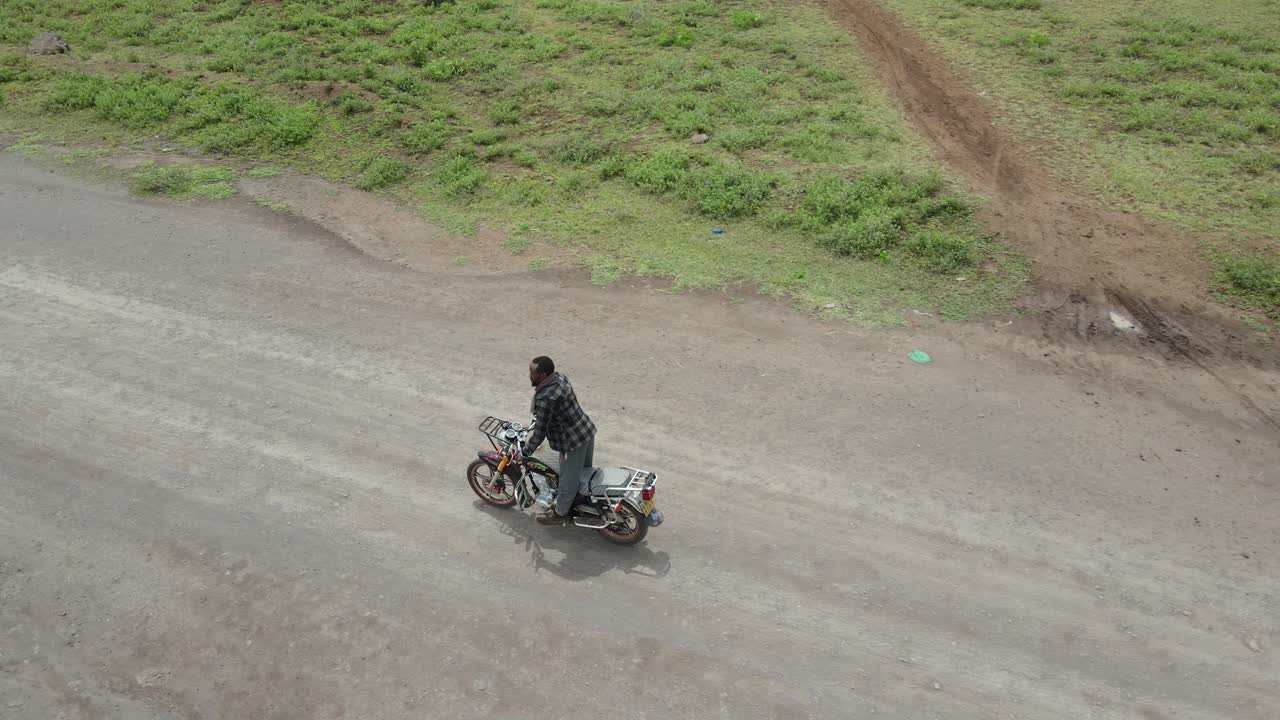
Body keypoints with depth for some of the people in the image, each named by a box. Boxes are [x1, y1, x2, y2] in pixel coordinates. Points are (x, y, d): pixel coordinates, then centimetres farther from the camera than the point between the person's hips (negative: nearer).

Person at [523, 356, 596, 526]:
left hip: (573, 441, -9)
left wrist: (526, 452, -9)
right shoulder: (560, 378, 0)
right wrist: (537, 417, 30)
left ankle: (560, 513, 33)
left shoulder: (545, 398, -28)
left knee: (568, 480, 13)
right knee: (585, 472, 27)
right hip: (587, 430, 9)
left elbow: (540, 430, -21)